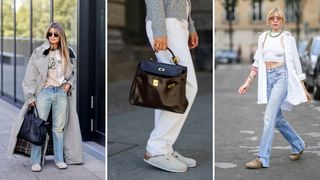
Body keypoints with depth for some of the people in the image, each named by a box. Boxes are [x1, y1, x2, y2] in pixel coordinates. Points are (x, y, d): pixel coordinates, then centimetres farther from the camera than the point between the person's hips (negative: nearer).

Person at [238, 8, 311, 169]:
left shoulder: (288, 38, 0)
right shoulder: (263, 37, 12)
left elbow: (295, 63, 2)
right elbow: (257, 62, 15)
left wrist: (303, 88, 3)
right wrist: (248, 82, 9)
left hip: (282, 76, -5)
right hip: (267, 78, 5)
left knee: (269, 116, -15)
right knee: (278, 118, 10)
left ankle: (263, 158, -14)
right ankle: (298, 146, 32)